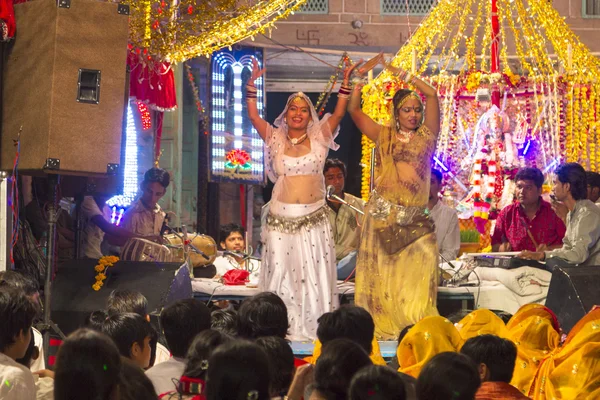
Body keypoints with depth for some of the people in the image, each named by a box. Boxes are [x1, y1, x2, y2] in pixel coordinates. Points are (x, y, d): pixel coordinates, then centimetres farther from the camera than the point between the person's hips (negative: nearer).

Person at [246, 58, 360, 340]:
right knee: (280, 272, 0)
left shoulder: (319, 138, 6)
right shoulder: (276, 139, 7)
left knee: (314, 274, 0)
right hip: (281, 217, 0)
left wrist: (346, 81, -11)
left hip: (314, 217, 0)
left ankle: (313, 326, 4)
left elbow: (339, 114, -3)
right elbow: (253, 116, -1)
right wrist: (252, 84, -9)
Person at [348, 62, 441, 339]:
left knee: (420, 270, -9)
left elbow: (431, 94, 3)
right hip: (383, 213, 0)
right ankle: (379, 325, 0)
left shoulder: (426, 136, 11)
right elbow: (354, 110, 11)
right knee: (380, 271, -2)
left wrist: (402, 74, 7)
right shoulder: (384, 136, 13)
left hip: (415, 218, 0)